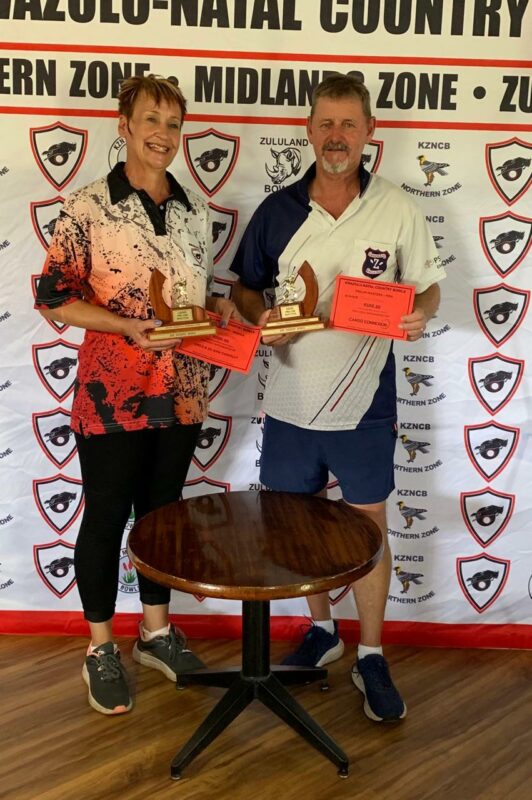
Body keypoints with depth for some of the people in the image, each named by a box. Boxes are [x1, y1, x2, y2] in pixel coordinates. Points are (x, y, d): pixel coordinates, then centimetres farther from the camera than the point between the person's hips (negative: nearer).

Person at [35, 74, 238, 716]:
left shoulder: (194, 212, 7)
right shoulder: (87, 208, -8)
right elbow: (54, 300, -9)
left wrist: (219, 308, -5)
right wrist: (128, 327, -21)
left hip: (181, 394, 5)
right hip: (112, 396, -5)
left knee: (163, 512, 17)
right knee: (106, 518, 9)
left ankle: (156, 632, 37)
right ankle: (100, 651, 28)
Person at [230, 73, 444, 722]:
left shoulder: (396, 210, -3)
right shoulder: (278, 210, 0)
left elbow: (429, 285, 4)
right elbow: (244, 288, 8)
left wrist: (419, 315, -18)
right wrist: (262, 318, -13)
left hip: (364, 405, -2)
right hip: (291, 401, 2)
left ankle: (370, 657, 26)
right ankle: (322, 629, 38)